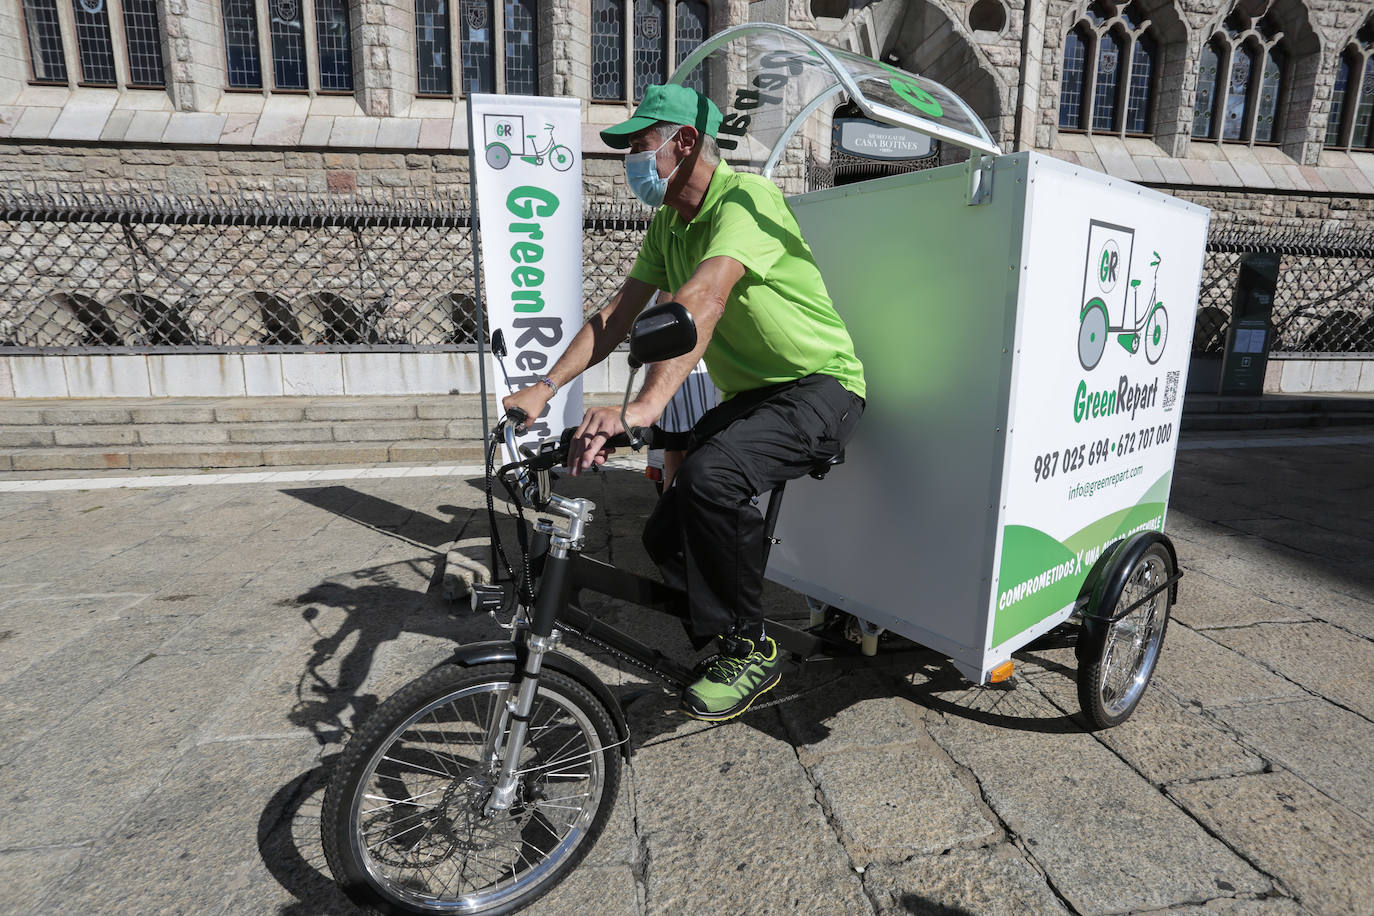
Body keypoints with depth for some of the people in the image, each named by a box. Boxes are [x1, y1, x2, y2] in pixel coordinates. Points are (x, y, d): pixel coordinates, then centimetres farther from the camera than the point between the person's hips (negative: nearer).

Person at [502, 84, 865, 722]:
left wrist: (642, 408, -47)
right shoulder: (667, 222, 10)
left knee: (709, 475, -34)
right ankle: (722, 626, 22)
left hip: (819, 387, -7)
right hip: (748, 396, 8)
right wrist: (545, 387, -4)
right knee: (666, 538, -5)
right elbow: (616, 315, 6)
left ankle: (748, 650, -13)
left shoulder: (746, 198, -17)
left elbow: (699, 303, -35)